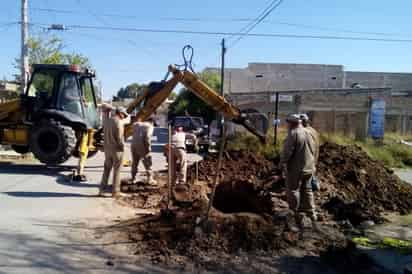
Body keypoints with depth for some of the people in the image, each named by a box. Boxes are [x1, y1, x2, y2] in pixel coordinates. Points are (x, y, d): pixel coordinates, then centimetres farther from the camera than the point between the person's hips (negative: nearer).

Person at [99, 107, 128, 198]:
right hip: (117, 149, -7)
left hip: (107, 149, 7)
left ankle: (102, 190, 12)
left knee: (107, 169, 13)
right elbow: (119, 137, -19)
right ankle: (115, 191, 7)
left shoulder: (107, 121, 10)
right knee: (116, 171, 2)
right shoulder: (119, 122, -15)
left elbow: (105, 134, 12)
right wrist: (122, 146, -6)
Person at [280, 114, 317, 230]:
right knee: (307, 191, 17)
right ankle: (312, 216, 23)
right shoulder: (307, 133, 11)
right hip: (308, 168, 8)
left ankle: (298, 219, 3)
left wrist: (283, 166, -13)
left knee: (293, 191, 1)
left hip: (296, 169, -8)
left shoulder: (293, 134, -15)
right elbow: (312, 150, 16)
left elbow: (287, 152, -20)